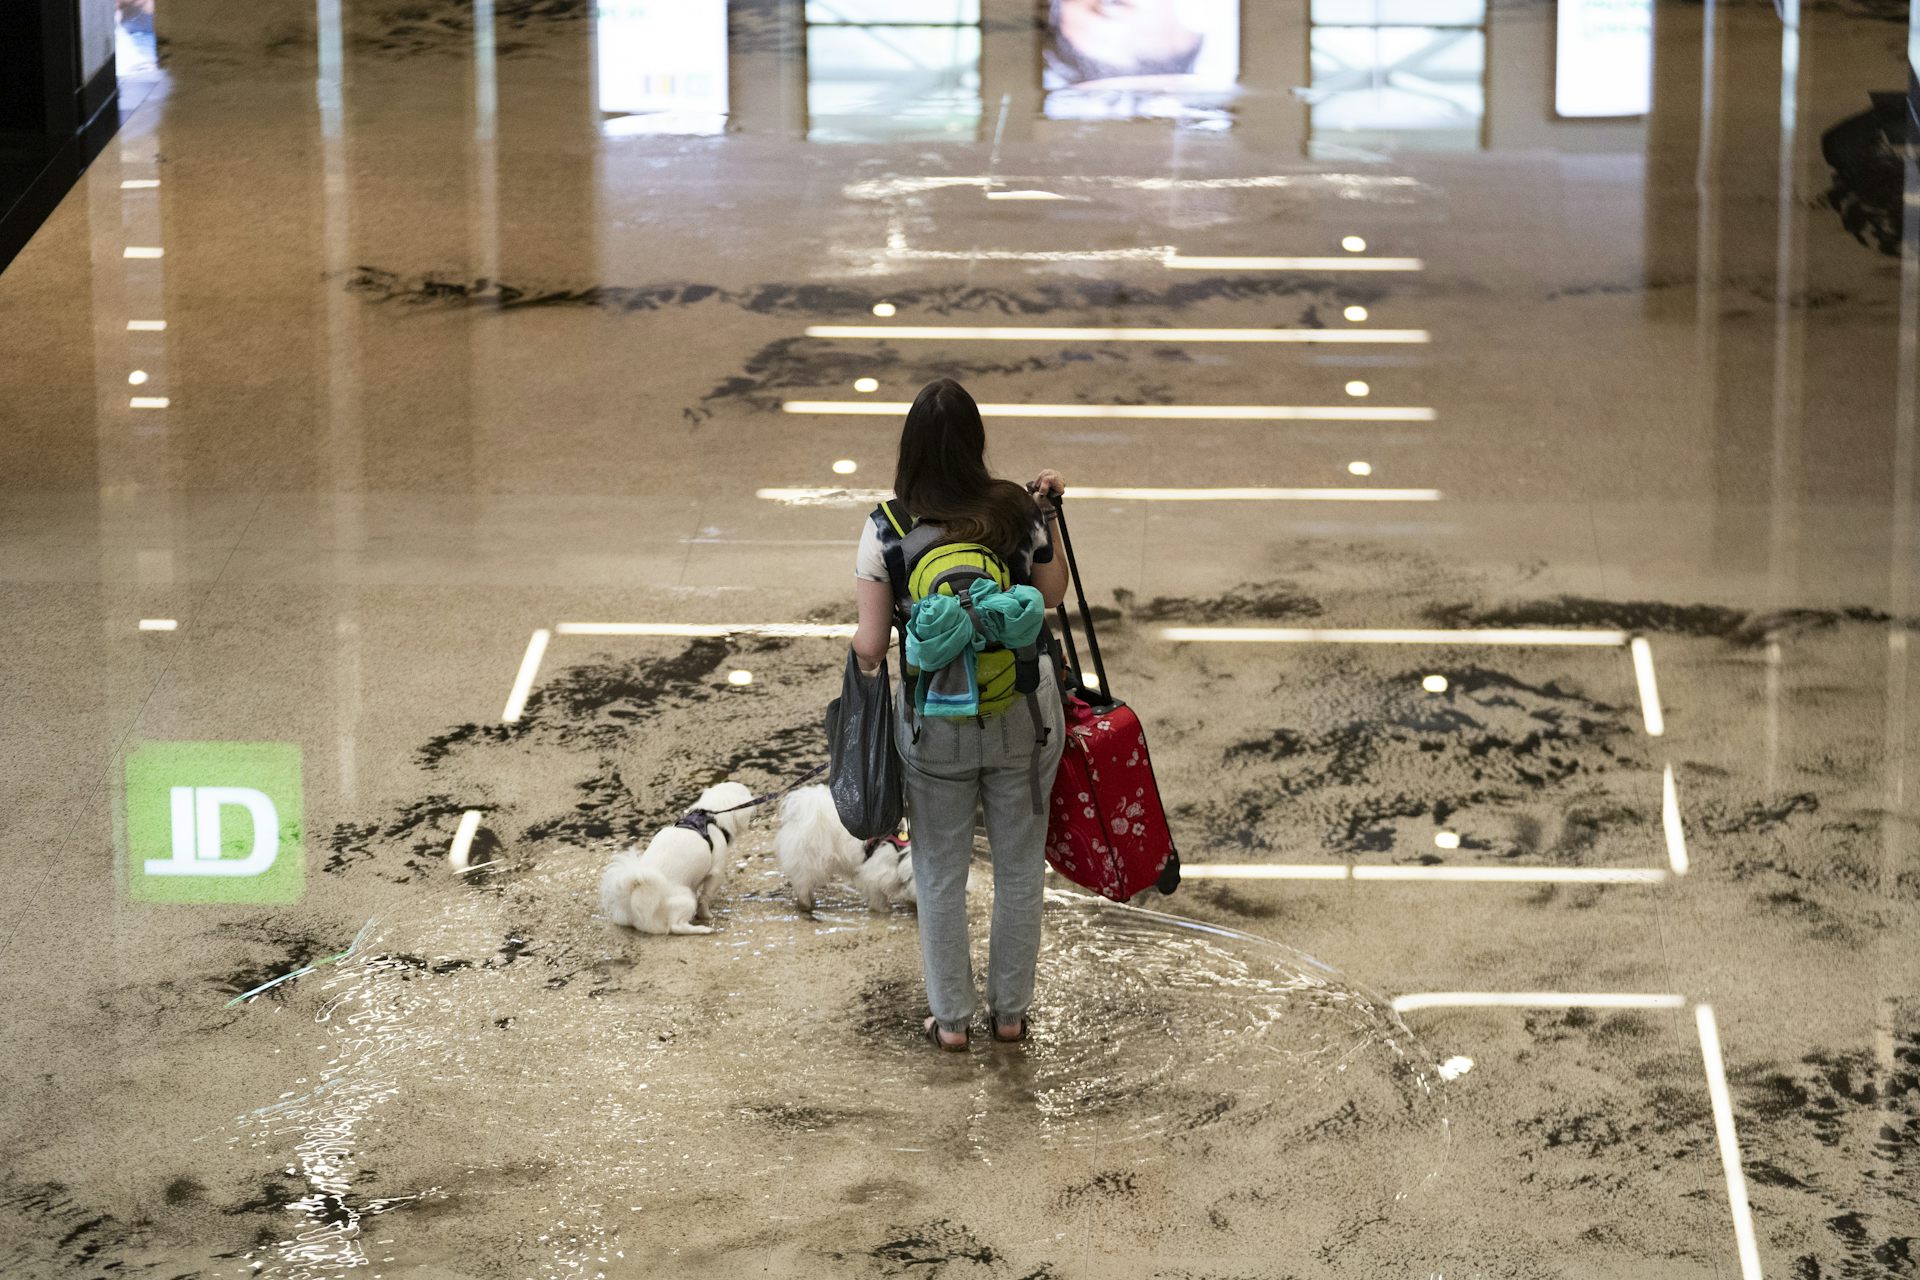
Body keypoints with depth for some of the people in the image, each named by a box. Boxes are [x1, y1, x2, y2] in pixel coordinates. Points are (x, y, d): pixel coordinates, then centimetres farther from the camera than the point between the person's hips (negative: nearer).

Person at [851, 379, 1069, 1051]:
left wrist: (857, 644, 8)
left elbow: (870, 648, -15)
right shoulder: (1016, 511, -12)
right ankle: (1010, 1010, 31)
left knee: (940, 872, 16)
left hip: (936, 728, -1)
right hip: (1023, 714, 1)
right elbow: (1052, 595, 5)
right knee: (1020, 865, 19)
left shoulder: (887, 529, -16)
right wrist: (1049, 512, 10)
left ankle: (951, 1018, 26)